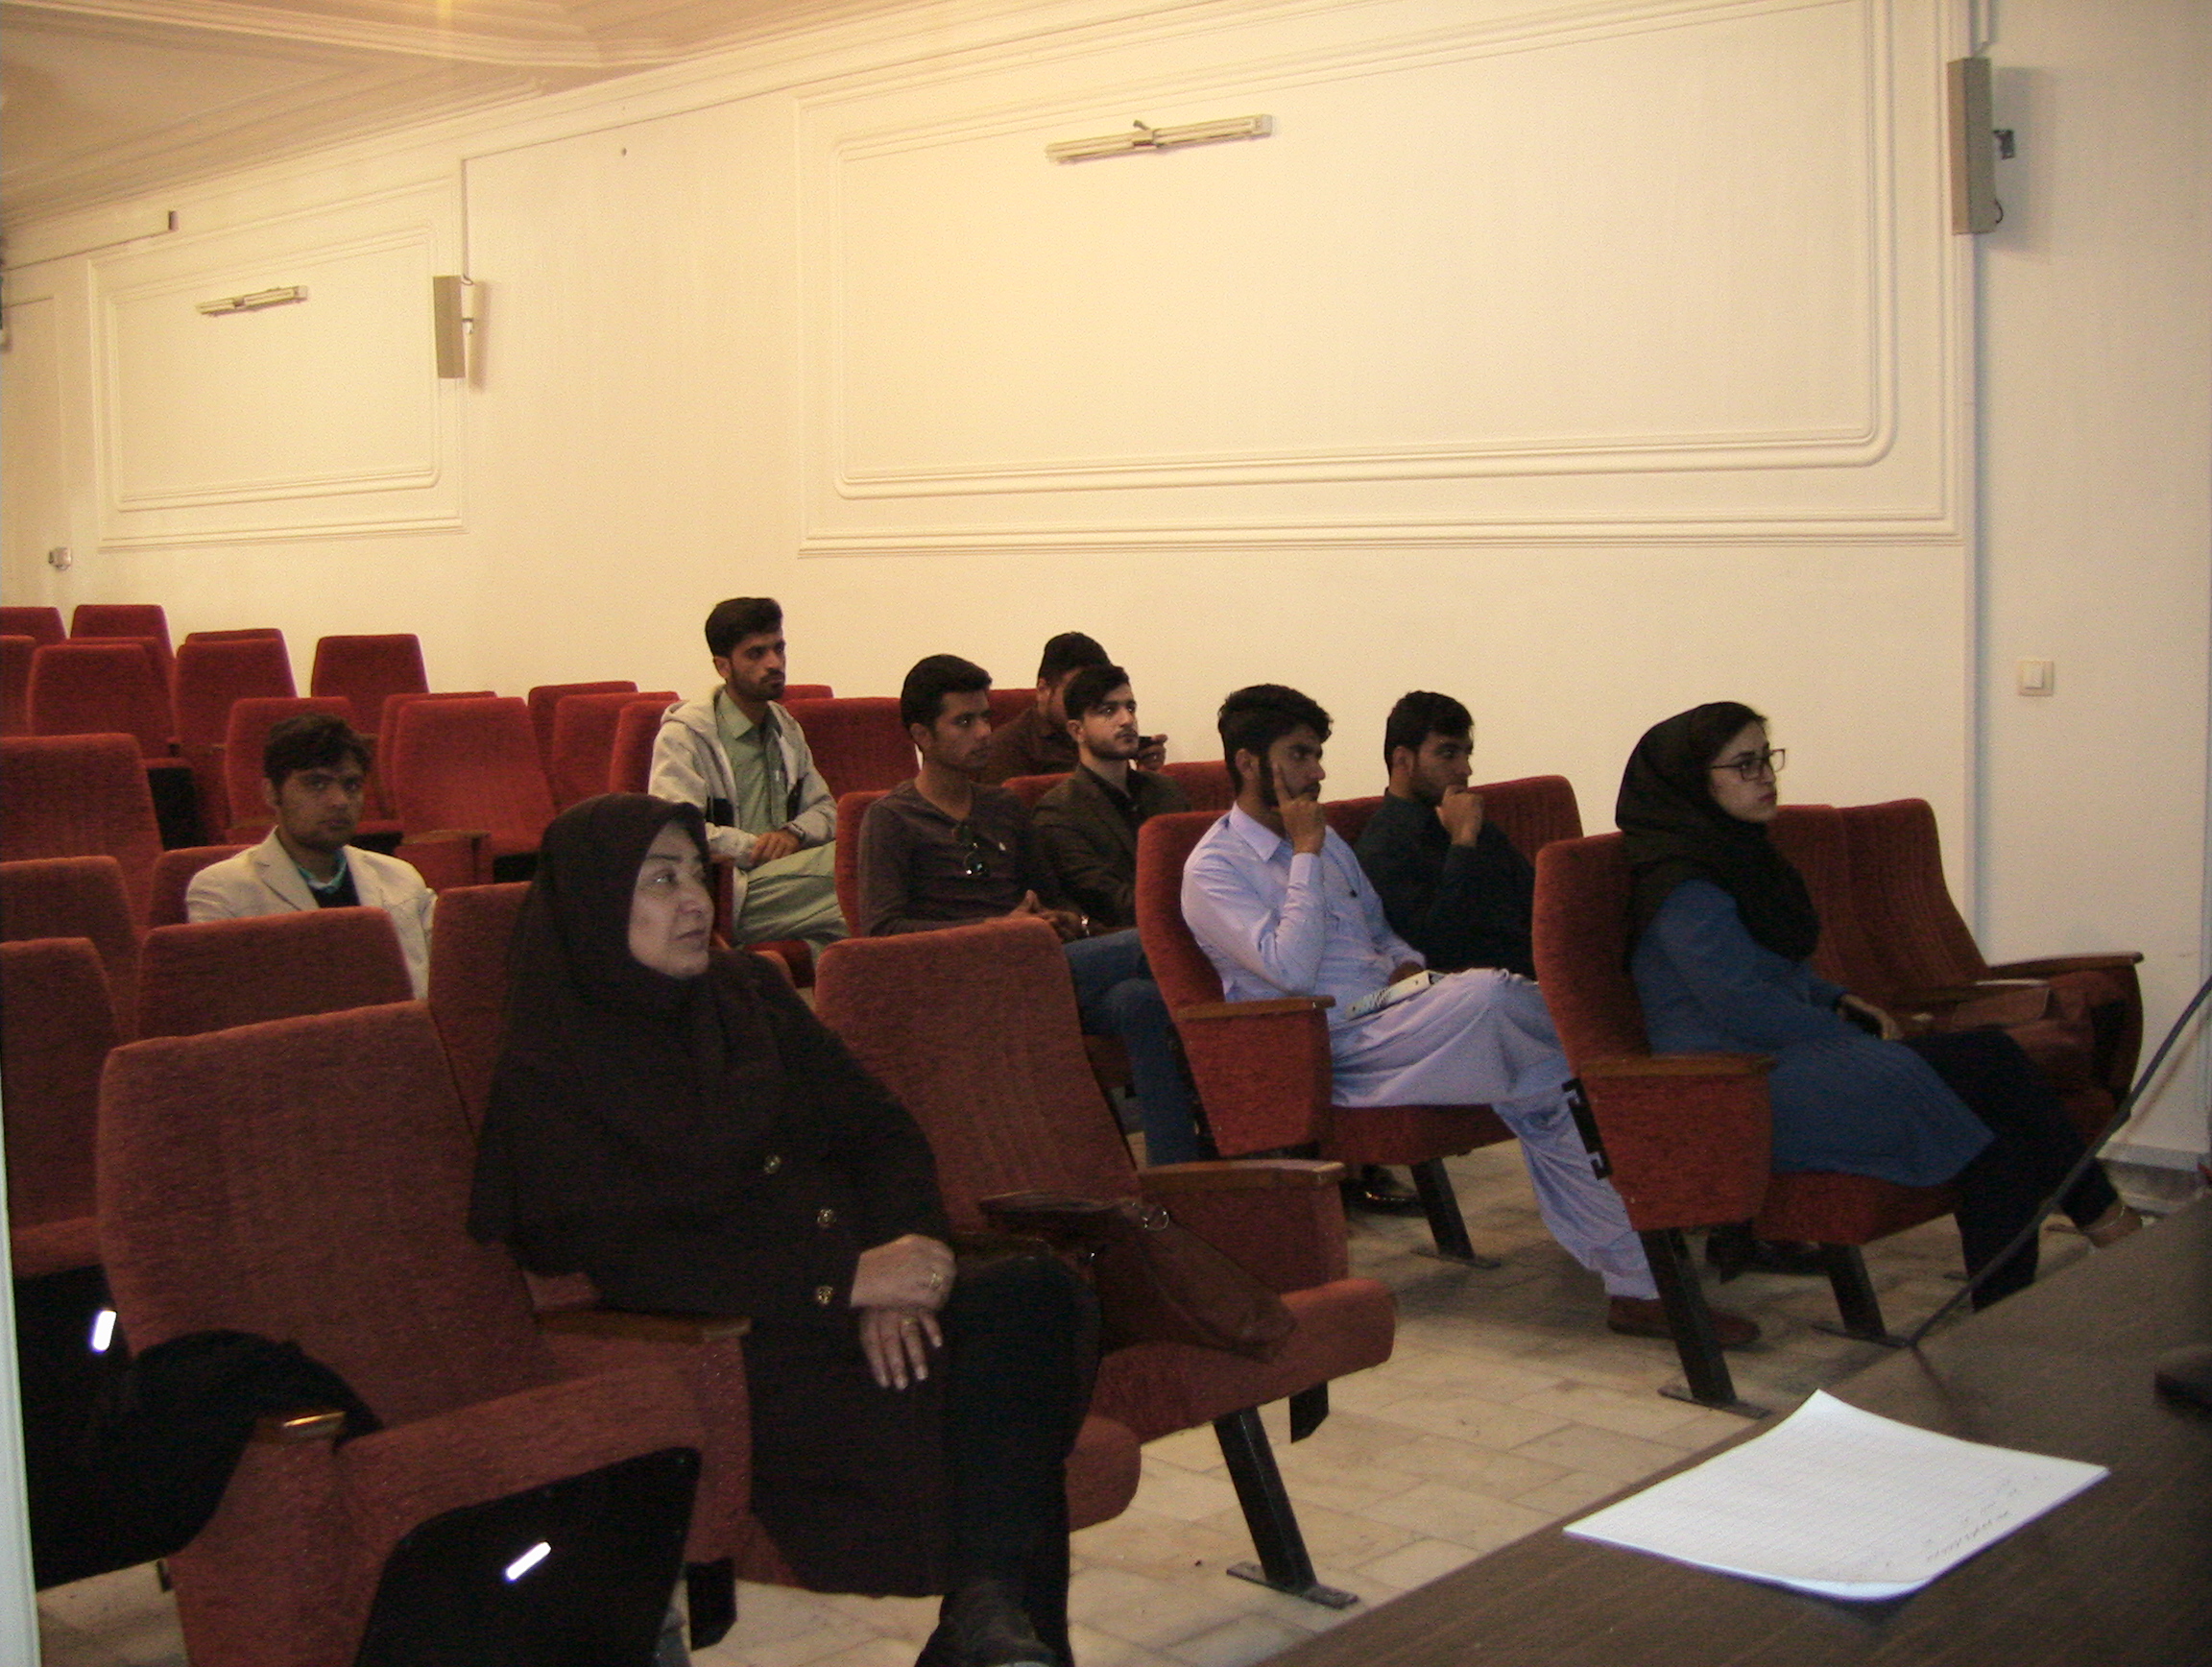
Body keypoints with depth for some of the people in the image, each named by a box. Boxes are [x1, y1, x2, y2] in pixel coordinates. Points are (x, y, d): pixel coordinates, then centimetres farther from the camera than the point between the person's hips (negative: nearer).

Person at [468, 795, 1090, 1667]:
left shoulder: (748, 993, 18)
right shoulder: (546, 1075, 0)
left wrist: (893, 1276, -9)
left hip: (852, 1299, 6)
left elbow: (881, 1134, 13)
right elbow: (621, 1258, -13)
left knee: (1039, 1291, -25)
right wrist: (847, 1277, -19)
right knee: (911, 1406, -35)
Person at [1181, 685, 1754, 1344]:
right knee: (1484, 993, -30)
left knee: (1542, 1093, -15)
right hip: (1333, 1052, -8)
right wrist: (1306, 853, -12)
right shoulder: (1213, 868, -5)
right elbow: (1291, 968, -18)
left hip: (1385, 1019, 8)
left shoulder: (1324, 840, 20)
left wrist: (1408, 966, 6)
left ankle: (1633, 1286, -12)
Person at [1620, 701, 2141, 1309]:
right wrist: (1856, 1041, -11)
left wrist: (1836, 1001, 10)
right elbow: (1745, 1006, -19)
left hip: (1785, 1055, 9)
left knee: (1992, 1054, -9)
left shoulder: (1736, 855, 18)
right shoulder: (1683, 892, -14)